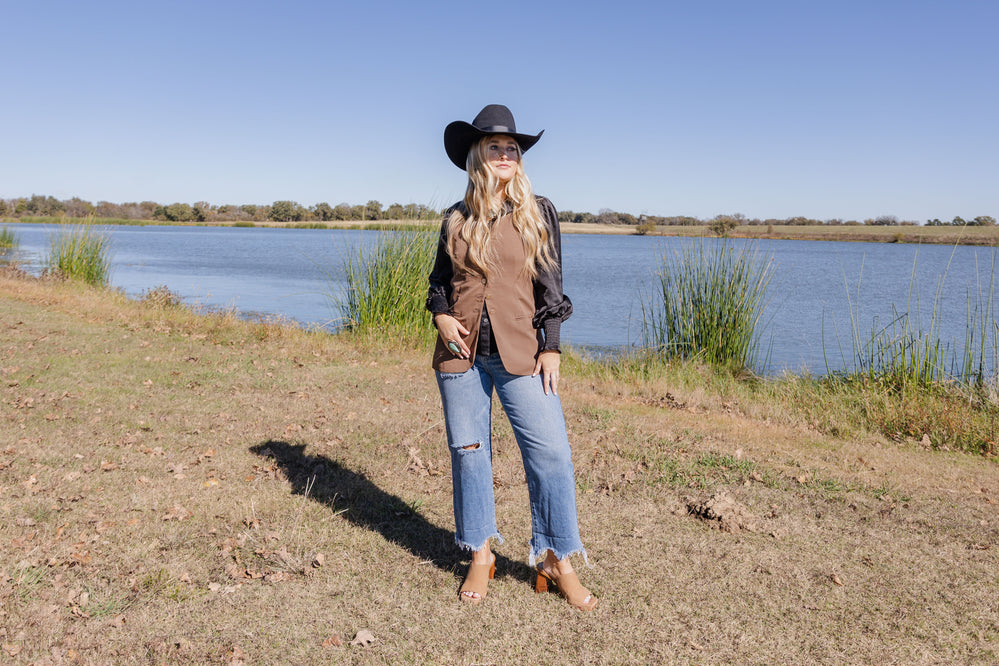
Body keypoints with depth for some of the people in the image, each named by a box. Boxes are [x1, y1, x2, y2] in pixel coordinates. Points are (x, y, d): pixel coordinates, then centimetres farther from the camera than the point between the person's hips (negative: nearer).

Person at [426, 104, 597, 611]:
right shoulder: (456, 218, 10)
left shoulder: (537, 212, 4)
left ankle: (556, 561, 9)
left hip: (519, 353, -2)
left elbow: (550, 283, 2)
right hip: (461, 352, 2)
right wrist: (441, 315, -2)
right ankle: (480, 555, 23)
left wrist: (550, 346, -5)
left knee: (550, 451, -6)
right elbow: (439, 278, 18)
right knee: (468, 451, 7)